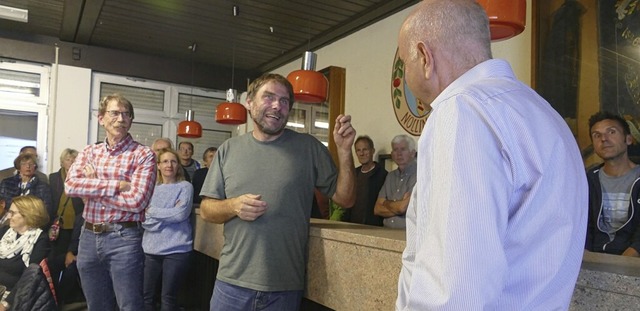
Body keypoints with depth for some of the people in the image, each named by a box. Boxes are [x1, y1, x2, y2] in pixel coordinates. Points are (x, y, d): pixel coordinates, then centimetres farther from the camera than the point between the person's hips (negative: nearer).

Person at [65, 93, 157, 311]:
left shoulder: (143, 155, -7)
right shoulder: (89, 152, 9)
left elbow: (136, 201, -17)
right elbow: (71, 185, -8)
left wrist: (92, 188, -8)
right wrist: (117, 185, -16)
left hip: (124, 238, -5)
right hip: (89, 236, 6)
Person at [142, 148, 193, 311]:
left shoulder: (185, 186, 0)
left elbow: (181, 213, -13)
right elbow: (143, 219, 1)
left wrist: (152, 211, -4)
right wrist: (169, 214, -11)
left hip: (176, 249, -3)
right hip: (151, 249, 4)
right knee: (146, 296, 11)